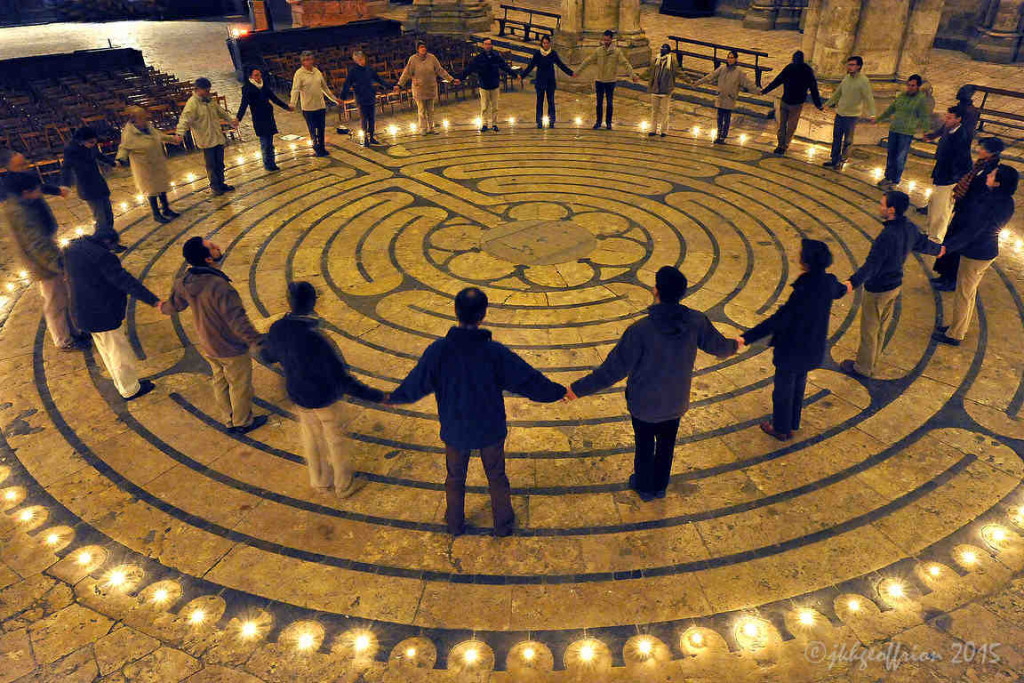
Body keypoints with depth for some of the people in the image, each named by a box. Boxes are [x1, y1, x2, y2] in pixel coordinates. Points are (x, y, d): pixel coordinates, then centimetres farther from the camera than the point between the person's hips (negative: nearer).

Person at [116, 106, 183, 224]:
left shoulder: (148, 126, -3)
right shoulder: (129, 133, -22)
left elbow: (158, 135, 15)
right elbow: (124, 148, -15)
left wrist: (172, 138, 23)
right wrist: (120, 159, -31)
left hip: (158, 162, 7)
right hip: (145, 166, -7)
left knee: (162, 186, 18)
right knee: (152, 190, 4)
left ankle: (166, 209, 34)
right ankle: (156, 214, 19)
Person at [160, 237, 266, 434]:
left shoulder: (186, 281, -8)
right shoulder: (219, 286, -34)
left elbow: (175, 304, 12)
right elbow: (238, 322, -37)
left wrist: (163, 307, 35)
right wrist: (257, 342, -37)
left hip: (206, 344, 8)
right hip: (230, 347, -8)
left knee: (220, 381, 25)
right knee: (240, 384, 14)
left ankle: (230, 420, 43)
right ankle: (243, 422, 34)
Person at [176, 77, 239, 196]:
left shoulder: (210, 100, 10)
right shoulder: (192, 103, -14)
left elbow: (221, 112, 26)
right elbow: (185, 119, -23)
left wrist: (231, 121, 27)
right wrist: (180, 133, -35)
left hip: (218, 137, 7)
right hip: (205, 140, -7)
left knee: (220, 163, 14)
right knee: (211, 165, 1)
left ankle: (221, 183, 27)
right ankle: (214, 186, 13)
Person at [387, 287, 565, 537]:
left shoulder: (438, 350, -23)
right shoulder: (495, 352, -25)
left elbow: (414, 386, -11)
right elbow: (530, 381, -16)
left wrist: (392, 398, 10)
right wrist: (560, 392, 2)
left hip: (454, 431, 1)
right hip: (490, 430, -1)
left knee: (455, 479, 25)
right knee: (496, 477, 24)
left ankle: (455, 524, 45)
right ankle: (503, 523, 42)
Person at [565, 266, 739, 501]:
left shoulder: (640, 330, -32)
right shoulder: (695, 321, -19)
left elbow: (613, 370, -27)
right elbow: (718, 346, 0)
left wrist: (578, 389, -17)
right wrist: (733, 346, 25)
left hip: (644, 403, -3)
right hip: (676, 402, 3)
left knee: (644, 445, 22)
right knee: (666, 444, 27)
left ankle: (644, 487, 46)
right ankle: (660, 486, 48)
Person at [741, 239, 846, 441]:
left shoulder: (804, 291, -34)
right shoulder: (828, 282, -9)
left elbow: (777, 321, -35)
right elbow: (839, 292, 17)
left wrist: (747, 337, -35)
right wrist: (845, 288, 44)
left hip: (793, 349, -8)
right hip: (813, 347, 8)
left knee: (783, 390, 15)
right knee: (798, 386, 26)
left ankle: (780, 429, 35)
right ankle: (791, 426, 44)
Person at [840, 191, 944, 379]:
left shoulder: (887, 236, -30)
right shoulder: (910, 228, -4)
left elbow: (871, 266, -37)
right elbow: (923, 244, 17)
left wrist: (853, 282, -50)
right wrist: (938, 250, 39)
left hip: (877, 290, -9)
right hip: (895, 285, 9)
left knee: (869, 330, 9)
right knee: (881, 328, 22)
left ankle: (863, 368, 24)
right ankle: (871, 363, 39)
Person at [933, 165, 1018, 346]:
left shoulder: (987, 206, -29)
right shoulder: (1007, 202, -2)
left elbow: (970, 233, -28)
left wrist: (947, 246, -24)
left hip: (975, 254, -9)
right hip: (988, 251, 9)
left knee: (962, 295, 6)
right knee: (970, 292, 23)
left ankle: (955, 335, 19)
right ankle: (959, 326, 39)